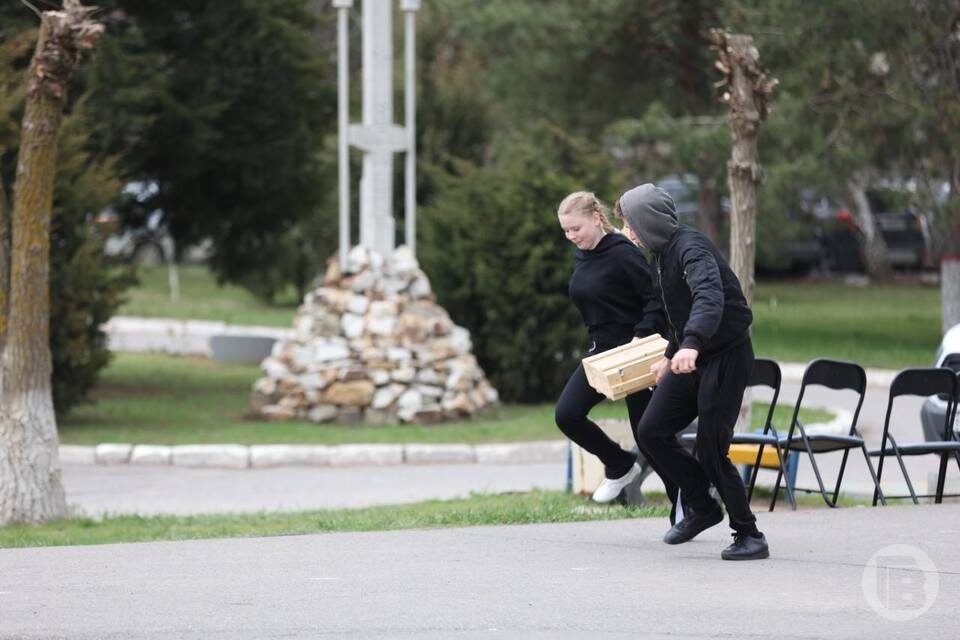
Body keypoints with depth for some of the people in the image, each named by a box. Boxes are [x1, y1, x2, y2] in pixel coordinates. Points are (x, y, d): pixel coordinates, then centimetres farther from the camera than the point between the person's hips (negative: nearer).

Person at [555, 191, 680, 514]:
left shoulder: (623, 254, -17)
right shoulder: (582, 256, 8)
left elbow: (656, 298, -19)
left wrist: (642, 338, -26)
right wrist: (596, 338, 11)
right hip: (601, 351, 8)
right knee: (567, 414, -8)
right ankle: (620, 465, 14)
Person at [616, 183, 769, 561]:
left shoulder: (691, 248, -20)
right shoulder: (663, 252, 12)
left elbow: (710, 298, -39)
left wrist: (691, 344, -53)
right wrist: (670, 357, 32)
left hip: (727, 356, -9)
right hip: (692, 358, 9)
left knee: (711, 449, -10)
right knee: (651, 432, 3)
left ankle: (749, 536, 2)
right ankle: (701, 507, 16)